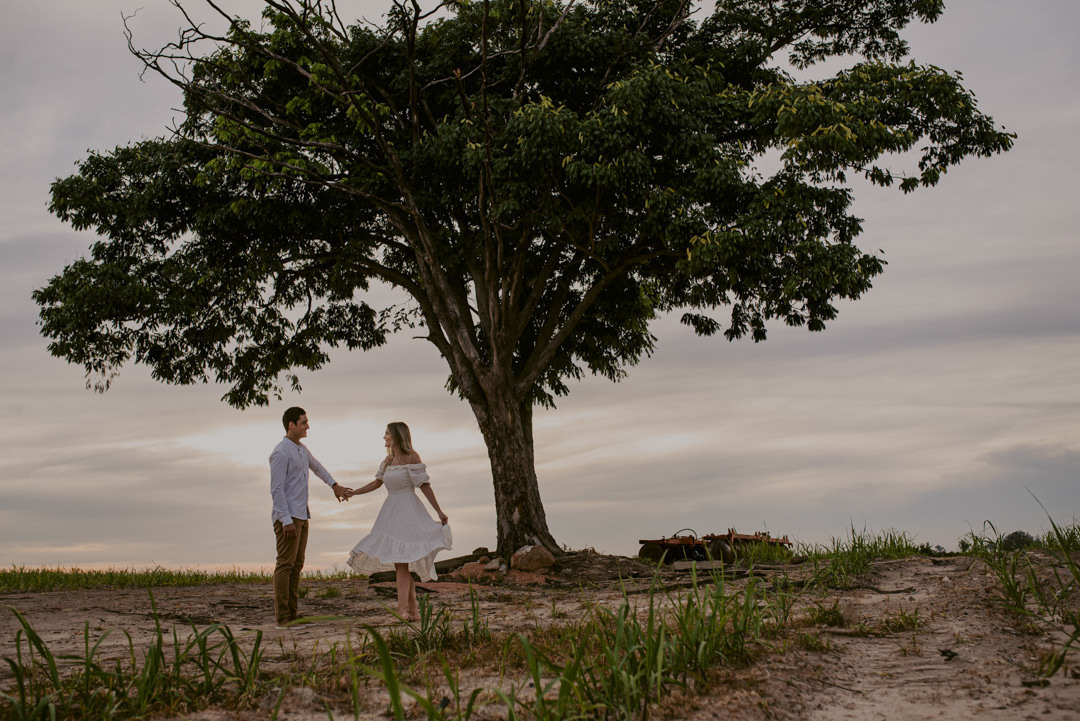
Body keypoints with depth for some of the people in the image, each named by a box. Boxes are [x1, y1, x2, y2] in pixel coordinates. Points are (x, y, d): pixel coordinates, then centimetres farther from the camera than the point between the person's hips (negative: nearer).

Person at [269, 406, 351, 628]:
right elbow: (276, 489, -16)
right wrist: (286, 520, -20)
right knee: (285, 564, -9)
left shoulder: (302, 450, 16)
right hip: (287, 517, -9)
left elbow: (317, 467, 37)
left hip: (301, 516, 9)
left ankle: (292, 612, 10)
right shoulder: (281, 452, -12)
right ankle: (282, 616, -9)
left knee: (297, 565, 8)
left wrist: (335, 485, 31)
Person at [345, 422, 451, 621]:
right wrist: (351, 492, 18)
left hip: (407, 511, -7)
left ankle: (402, 608, -17)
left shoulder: (411, 458, -7)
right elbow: (377, 483, 21)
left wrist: (439, 511, -9)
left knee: (401, 561, -14)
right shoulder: (388, 459, 14)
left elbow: (424, 486, -8)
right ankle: (413, 610, 10)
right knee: (400, 562, 6)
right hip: (391, 511, 8)